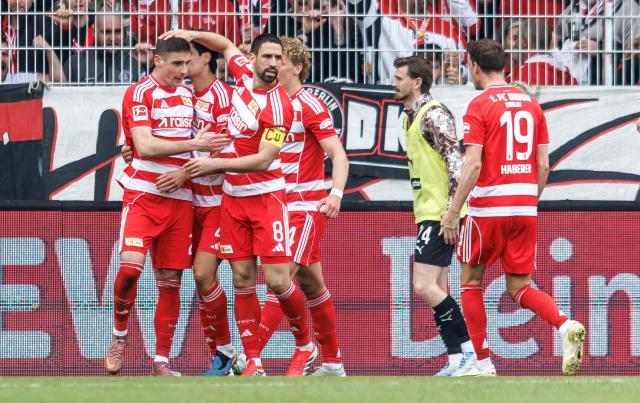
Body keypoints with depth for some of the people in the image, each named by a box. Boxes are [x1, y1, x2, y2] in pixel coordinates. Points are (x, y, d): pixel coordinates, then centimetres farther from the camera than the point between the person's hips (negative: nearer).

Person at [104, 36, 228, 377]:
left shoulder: (188, 94, 14)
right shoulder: (139, 93, -6)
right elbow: (145, 146, -17)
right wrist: (193, 144, -20)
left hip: (180, 198, 6)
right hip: (143, 193, -5)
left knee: (170, 281, 3)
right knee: (130, 265, -21)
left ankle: (161, 361, 8)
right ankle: (119, 336, 2)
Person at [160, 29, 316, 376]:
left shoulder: (278, 106, -17)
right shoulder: (244, 75, 2)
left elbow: (263, 160, -21)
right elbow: (226, 45, 23)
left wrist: (215, 164, -20)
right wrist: (191, 35, 11)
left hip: (265, 197, -6)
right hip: (232, 198, 6)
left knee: (277, 279, -10)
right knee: (242, 278, 2)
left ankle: (305, 345, 13)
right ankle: (253, 361, 3)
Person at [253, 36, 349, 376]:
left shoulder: (310, 106, -11)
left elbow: (338, 155, -15)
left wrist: (336, 193, -29)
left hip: (306, 205, -8)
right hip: (281, 205, 8)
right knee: (311, 284, 12)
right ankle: (332, 363, 17)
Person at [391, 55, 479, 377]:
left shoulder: (433, 115, -13)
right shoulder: (412, 117, 18)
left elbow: (455, 162, -19)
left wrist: (452, 211, -25)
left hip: (440, 215, -10)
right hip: (428, 214, 10)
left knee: (424, 286, -15)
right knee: (435, 290, 8)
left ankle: (468, 353, -12)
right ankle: (458, 361, 8)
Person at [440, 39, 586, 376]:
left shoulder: (479, 106, -7)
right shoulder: (531, 104, 10)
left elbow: (473, 165, -15)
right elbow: (543, 165, 9)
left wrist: (452, 212, -12)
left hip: (489, 208, -5)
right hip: (525, 208, 5)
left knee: (471, 281, 12)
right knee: (519, 288, 11)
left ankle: (483, 364, 8)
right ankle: (566, 326, -17)